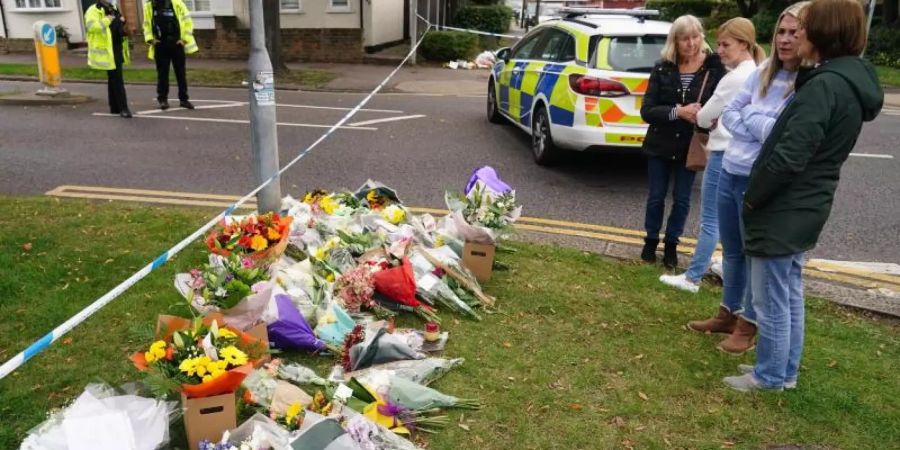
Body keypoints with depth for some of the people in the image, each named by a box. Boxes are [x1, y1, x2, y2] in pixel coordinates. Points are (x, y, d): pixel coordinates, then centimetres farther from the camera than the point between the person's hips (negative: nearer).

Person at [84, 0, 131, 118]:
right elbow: (90, 26, -24)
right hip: (107, 51, -9)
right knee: (117, 80, -10)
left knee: (114, 79, 15)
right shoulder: (93, 10, -9)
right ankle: (123, 108, -9)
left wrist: (122, 22, 8)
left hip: (117, 49, 9)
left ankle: (114, 107, 23)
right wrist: (107, 20, -28)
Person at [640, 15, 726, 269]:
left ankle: (671, 244, 28)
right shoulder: (662, 69, -5)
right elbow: (646, 110, -11)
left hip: (691, 147, 0)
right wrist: (678, 111, -24)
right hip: (660, 145, 1)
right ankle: (651, 241, 29)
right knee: (656, 197, 10)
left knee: (682, 199, 10)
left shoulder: (715, 68, -8)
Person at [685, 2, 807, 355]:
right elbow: (728, 114, 6)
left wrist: (749, 117, -8)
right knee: (731, 250, 19)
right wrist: (761, 132, -11)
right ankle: (729, 313, 37)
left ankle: (749, 324, 27)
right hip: (729, 173, 7)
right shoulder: (763, 73, 6)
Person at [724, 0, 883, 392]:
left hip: (784, 210, -10)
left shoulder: (825, 85, -22)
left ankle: (769, 376, 19)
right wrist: (759, 197, 15)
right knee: (790, 294, 19)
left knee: (771, 300, 4)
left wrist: (752, 198, -11)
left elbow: (788, 156, -26)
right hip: (804, 208, 10)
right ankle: (785, 371, 33)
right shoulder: (851, 80, 10)